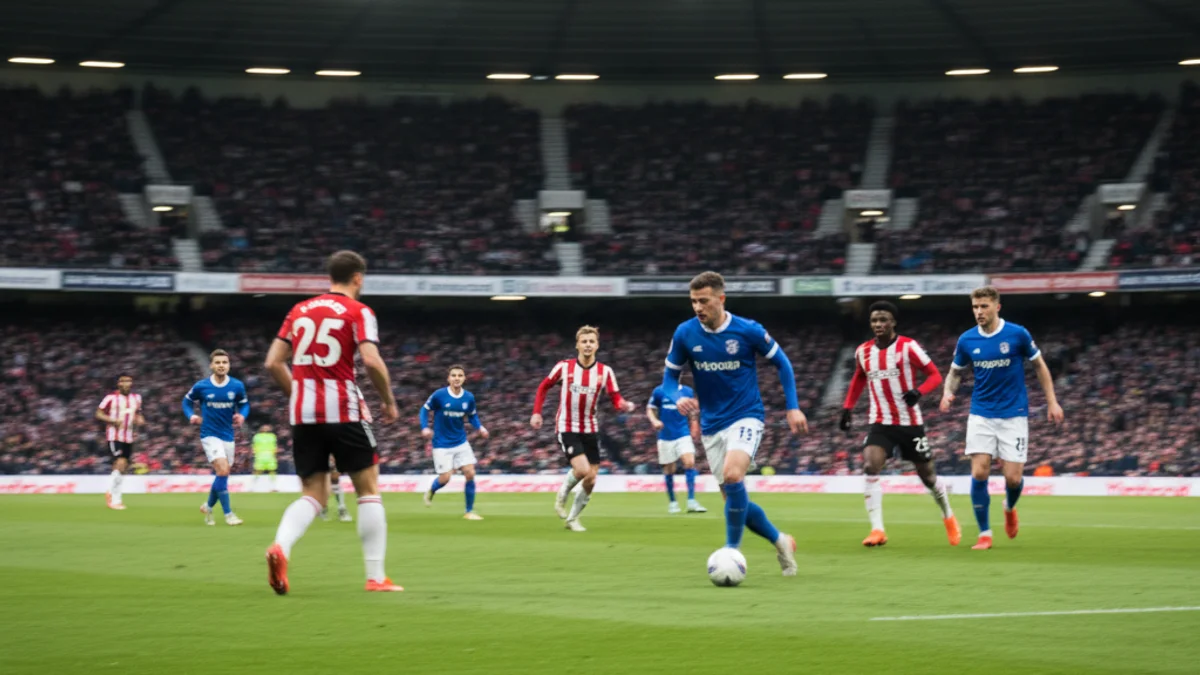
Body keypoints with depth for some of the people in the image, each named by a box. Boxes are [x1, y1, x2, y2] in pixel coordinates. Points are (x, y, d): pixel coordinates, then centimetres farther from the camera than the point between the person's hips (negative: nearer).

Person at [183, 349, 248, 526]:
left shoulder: (237, 386, -3)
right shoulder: (201, 386, -8)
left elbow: (244, 404, 11)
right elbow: (187, 401, 8)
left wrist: (242, 415, -10)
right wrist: (192, 416, -10)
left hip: (228, 436, 4)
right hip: (210, 435, -4)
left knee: (221, 475, 12)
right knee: (223, 470, -20)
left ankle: (208, 506, 38)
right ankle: (228, 513, -11)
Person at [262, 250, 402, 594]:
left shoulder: (300, 310, 14)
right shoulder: (358, 312, -1)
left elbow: (273, 362, 11)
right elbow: (371, 361, -15)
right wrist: (390, 401, -2)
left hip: (302, 412, 5)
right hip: (343, 410, -5)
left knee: (313, 495, 9)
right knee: (369, 489, 8)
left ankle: (280, 547, -20)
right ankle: (376, 577, 6)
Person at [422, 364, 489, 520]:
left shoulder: (469, 397, -3)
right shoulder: (439, 395, -14)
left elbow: (472, 415, 13)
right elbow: (425, 409, -1)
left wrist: (479, 427, -6)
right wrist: (425, 427, -16)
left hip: (461, 442, 3)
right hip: (442, 444, -3)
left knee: (470, 473, -7)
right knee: (445, 478, -6)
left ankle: (470, 511, 5)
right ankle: (431, 491, 31)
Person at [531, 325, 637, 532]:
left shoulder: (605, 372, -3)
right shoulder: (564, 367, -7)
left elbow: (616, 400, -8)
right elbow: (544, 387, 6)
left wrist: (626, 405, -30)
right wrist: (537, 412, -1)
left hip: (590, 430, 3)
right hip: (567, 428, -3)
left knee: (590, 480, 1)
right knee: (582, 469, -23)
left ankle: (572, 519, 21)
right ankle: (562, 495, 8)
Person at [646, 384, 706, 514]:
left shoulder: (688, 392, 4)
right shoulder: (659, 391, 0)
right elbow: (650, 410, 3)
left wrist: (694, 428, 10)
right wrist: (654, 420, -16)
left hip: (683, 435, 1)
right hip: (666, 437, -1)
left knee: (690, 463, -17)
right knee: (669, 470, 5)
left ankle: (691, 502, -16)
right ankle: (672, 502, 22)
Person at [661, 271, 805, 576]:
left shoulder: (748, 331, -11)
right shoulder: (685, 333, -6)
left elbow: (781, 363, 3)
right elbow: (669, 377, 5)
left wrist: (793, 407, -2)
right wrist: (678, 399, -17)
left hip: (746, 417, -4)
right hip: (712, 425, 4)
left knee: (732, 475, -30)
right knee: (734, 500, 6)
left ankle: (732, 550, -17)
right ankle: (780, 541, 29)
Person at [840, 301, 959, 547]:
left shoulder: (908, 347, -11)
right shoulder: (863, 352, 3)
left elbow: (935, 375, -9)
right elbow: (859, 379, 22)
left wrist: (918, 392, -27)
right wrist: (847, 407, 13)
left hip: (910, 423, -3)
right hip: (880, 423, 3)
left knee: (927, 474, 9)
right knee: (870, 467, -20)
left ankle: (949, 517, 37)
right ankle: (877, 530, -21)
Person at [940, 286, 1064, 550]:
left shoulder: (1017, 334, -8)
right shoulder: (966, 340, -2)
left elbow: (1039, 366, 4)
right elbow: (955, 371, 13)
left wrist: (1052, 402, 0)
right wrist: (948, 393, -8)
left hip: (1013, 414, -2)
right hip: (981, 415, 2)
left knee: (1013, 477, -5)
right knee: (979, 472, -12)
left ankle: (1010, 508, 32)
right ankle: (984, 533, 2)